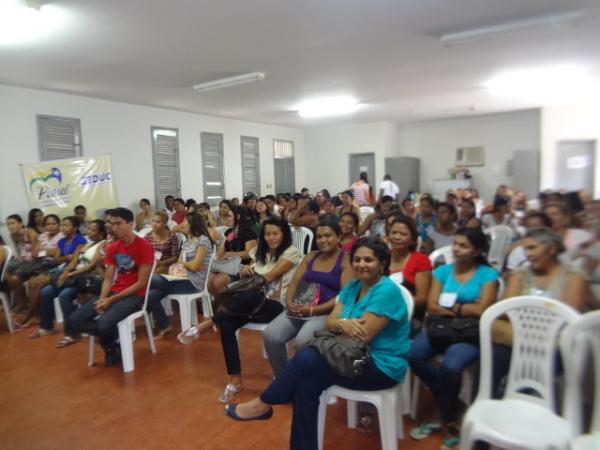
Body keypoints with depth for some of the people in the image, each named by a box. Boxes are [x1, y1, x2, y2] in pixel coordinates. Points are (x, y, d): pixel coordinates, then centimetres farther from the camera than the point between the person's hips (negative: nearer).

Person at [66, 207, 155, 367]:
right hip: (113, 293, 7)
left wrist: (111, 300, -16)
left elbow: (141, 283, -14)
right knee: (73, 321, -8)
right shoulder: (112, 248, 10)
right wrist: (102, 299, -13)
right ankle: (112, 337, 6)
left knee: (104, 323, -31)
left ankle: (117, 342, 3)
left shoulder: (145, 246, -12)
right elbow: (108, 279, 7)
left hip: (134, 296, -7)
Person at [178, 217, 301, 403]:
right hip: (254, 303, 6)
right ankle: (235, 380, -15)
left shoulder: (291, 252, -4)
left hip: (276, 306, -6)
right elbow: (244, 274, 18)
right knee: (226, 324, -24)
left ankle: (203, 326, -23)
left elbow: (268, 277, -12)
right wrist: (244, 271, -6)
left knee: (249, 297, -39)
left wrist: (251, 274, 4)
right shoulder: (260, 251, 16)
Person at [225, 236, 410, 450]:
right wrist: (344, 324, -21)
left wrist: (341, 325, -4)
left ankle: (262, 404, 0)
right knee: (306, 384, -19)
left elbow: (364, 335, -22)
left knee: (305, 358, -19)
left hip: (382, 367, -7)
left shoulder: (387, 291, -19)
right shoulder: (353, 286, 7)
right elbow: (330, 322, 2)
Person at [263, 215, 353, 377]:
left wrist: (313, 310, -18)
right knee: (270, 335, -18)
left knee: (302, 341, -32)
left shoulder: (345, 261, -1)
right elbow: (294, 282, 15)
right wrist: (290, 303, -7)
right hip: (299, 309, 5)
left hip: (326, 313, -5)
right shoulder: (310, 256, 18)